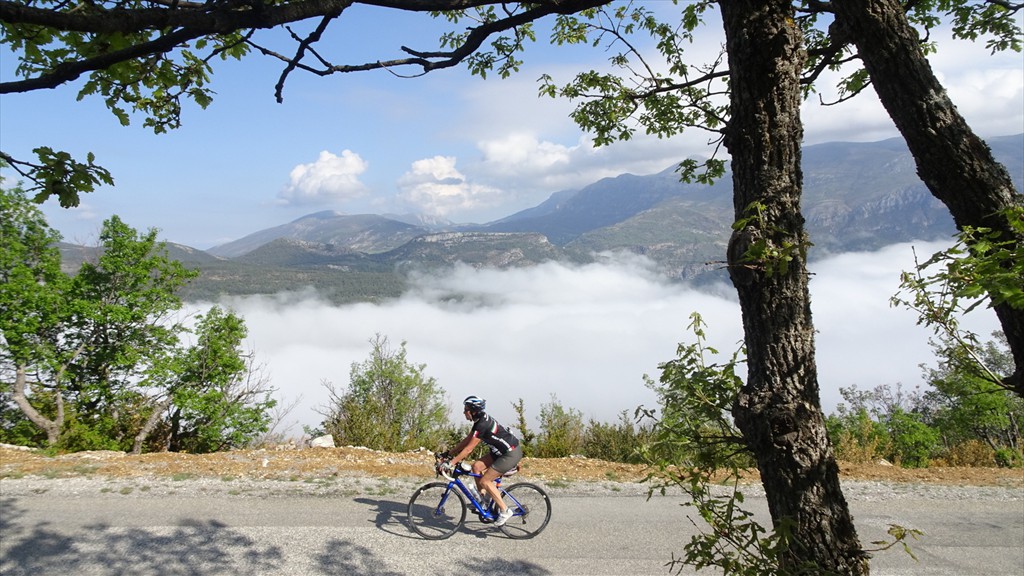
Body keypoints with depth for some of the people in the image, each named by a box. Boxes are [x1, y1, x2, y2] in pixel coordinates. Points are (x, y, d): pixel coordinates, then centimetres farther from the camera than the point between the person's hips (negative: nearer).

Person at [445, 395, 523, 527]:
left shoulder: (482, 425, -23)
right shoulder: (480, 420, 6)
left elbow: (468, 449, -22)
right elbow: (467, 440, 13)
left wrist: (451, 463, -17)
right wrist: (449, 453, 13)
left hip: (512, 454, -10)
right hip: (502, 451, 10)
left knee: (484, 481, -8)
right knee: (477, 466, 3)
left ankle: (505, 511, 2)